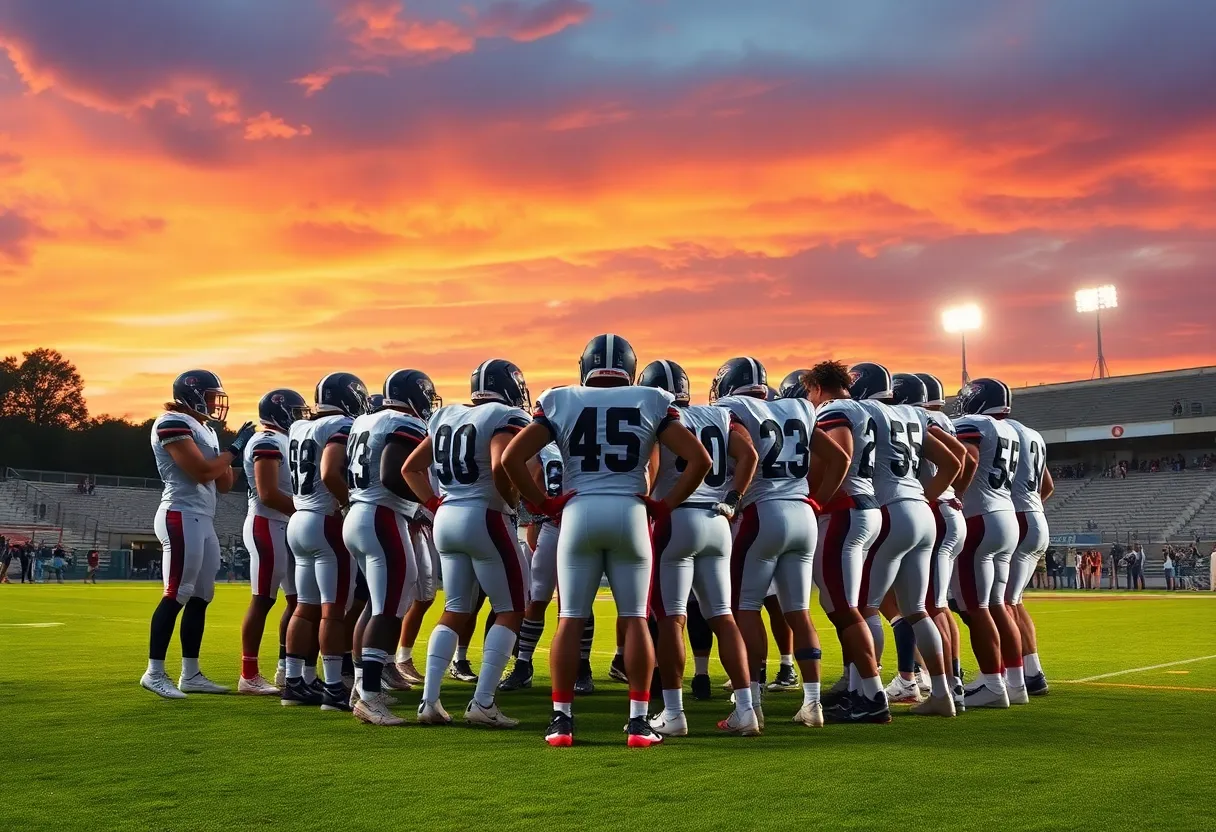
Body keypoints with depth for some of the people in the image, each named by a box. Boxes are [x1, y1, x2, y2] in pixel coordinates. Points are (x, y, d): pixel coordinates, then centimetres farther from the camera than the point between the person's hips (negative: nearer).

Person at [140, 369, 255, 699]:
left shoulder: (205, 430, 19)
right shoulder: (173, 423, -9)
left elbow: (224, 484, 19)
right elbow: (201, 472, -17)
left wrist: (238, 452, 8)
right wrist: (234, 449, -6)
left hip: (203, 519, 10)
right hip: (182, 516, -10)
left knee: (200, 597, 9)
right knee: (176, 596, -8)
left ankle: (190, 674, 13)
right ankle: (154, 673, -3)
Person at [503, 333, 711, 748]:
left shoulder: (560, 401, 6)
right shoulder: (651, 403, 7)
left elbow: (511, 457, -1)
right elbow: (700, 459, 1)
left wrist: (542, 502, 7)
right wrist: (666, 505, 6)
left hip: (578, 513, 0)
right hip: (631, 513, 0)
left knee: (571, 618, 7)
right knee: (635, 618, 7)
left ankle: (562, 718, 9)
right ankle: (638, 721, 8)